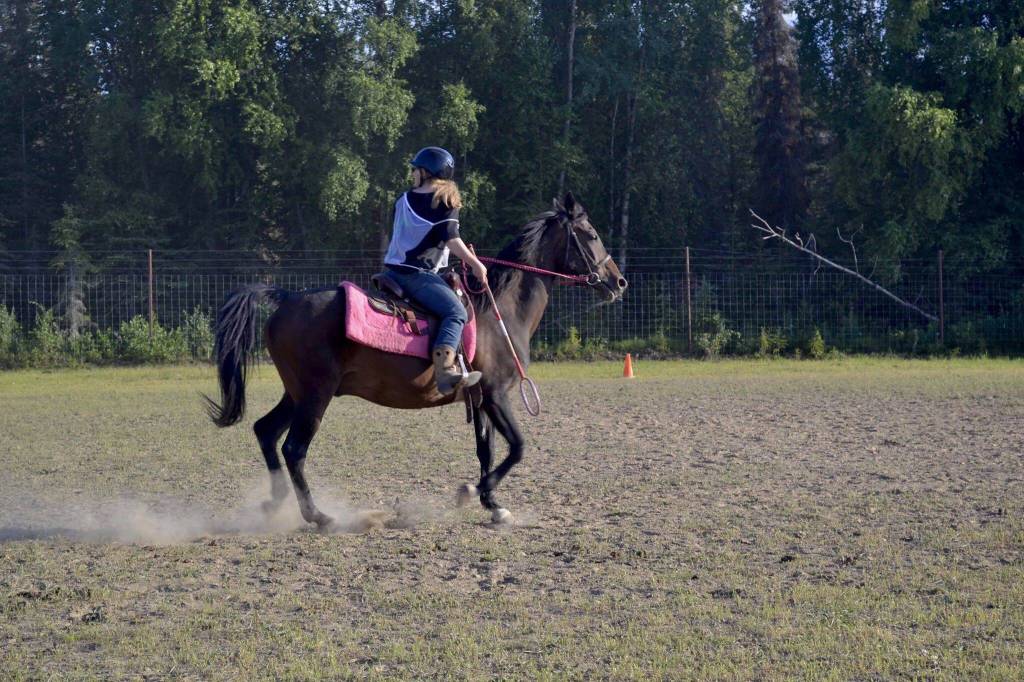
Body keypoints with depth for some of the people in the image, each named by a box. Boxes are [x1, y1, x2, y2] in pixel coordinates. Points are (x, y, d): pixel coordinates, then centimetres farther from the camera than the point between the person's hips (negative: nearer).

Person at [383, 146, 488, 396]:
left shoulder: (404, 201, 16)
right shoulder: (446, 202, -2)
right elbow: (451, 238, -11)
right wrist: (475, 264, -5)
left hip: (393, 270, 8)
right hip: (418, 274, -8)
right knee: (456, 312, -21)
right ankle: (444, 370, -43)